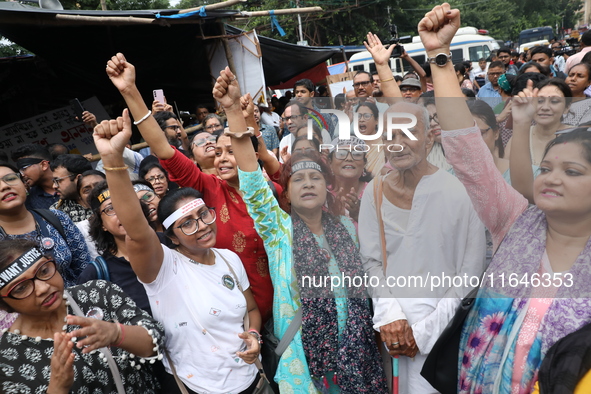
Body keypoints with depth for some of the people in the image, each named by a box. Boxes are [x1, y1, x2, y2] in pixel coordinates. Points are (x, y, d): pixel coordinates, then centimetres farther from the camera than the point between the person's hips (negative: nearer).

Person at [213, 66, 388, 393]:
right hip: (303, 352, -3)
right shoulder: (279, 230, -10)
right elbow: (252, 180, -23)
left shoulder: (346, 227, 1)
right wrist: (234, 111, -31)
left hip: (355, 348, 3)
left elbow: (361, 283, 10)